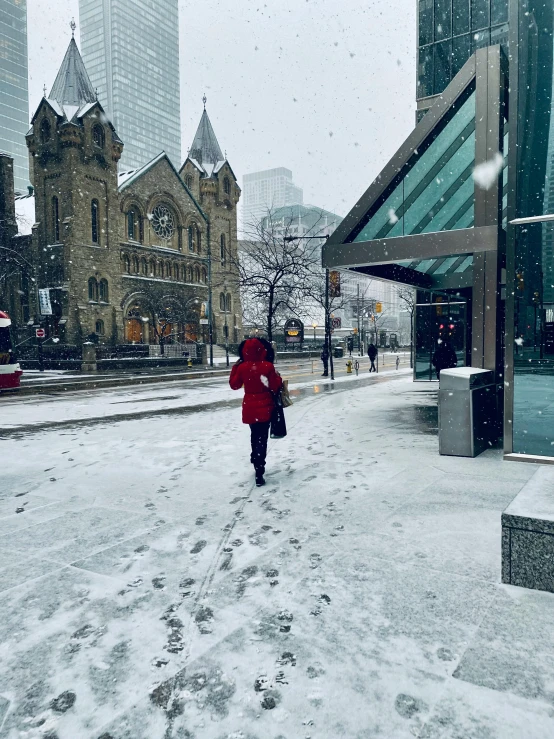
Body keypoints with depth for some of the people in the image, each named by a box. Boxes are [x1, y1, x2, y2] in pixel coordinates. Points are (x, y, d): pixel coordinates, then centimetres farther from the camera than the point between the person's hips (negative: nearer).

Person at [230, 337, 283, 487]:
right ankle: (259, 473, -9)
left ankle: (256, 462, 42)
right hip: (265, 408, -3)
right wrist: (278, 378, 9)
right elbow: (275, 387, -10)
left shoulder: (242, 367, -6)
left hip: (249, 408, 3)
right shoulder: (268, 366, -13)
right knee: (261, 438, -2)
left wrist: (235, 367, 15)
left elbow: (234, 385, 7)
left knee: (255, 436, 24)